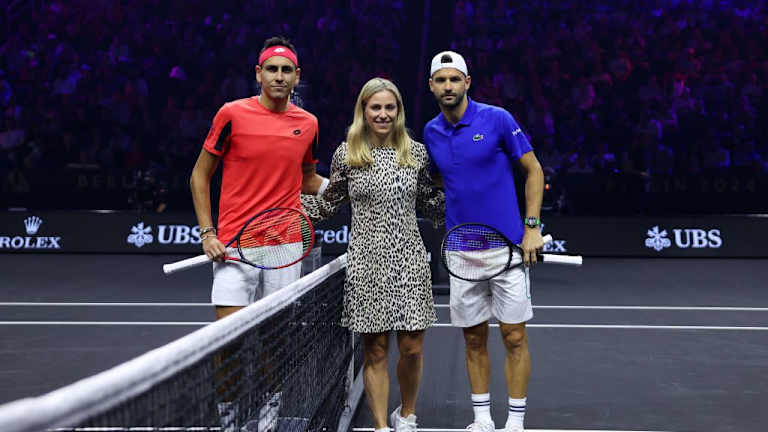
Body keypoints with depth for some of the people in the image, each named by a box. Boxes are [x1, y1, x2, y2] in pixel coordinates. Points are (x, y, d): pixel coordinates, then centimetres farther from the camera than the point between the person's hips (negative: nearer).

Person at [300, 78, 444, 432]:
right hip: (367, 262, -1)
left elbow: (430, 203, 17)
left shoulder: (416, 152, 7)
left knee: (412, 348, 2)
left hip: (410, 260, 2)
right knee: (375, 351, 4)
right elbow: (328, 205, 12)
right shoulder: (346, 154, 3)